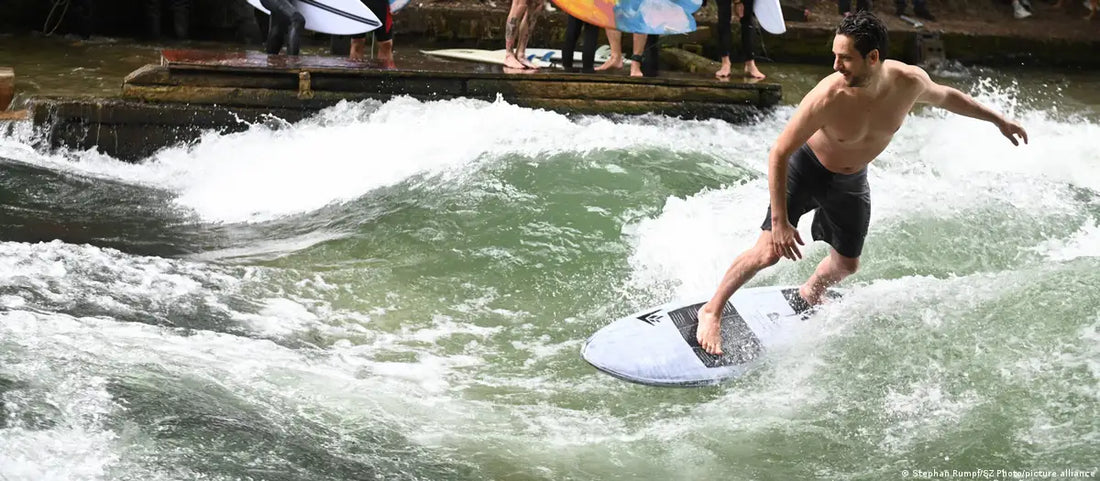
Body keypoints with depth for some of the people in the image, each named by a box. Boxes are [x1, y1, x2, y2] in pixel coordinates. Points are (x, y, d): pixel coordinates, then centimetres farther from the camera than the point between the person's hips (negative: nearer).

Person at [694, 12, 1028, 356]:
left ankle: (810, 296, 51)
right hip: (806, 170, -4)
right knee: (770, 251, -14)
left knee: (846, 265, 18)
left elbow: (945, 96, 1)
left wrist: (998, 120, 12)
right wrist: (779, 221, -32)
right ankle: (712, 310, 6)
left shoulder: (909, 82, -24)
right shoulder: (828, 97, -36)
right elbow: (778, 154, -29)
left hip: (851, 183, 5)